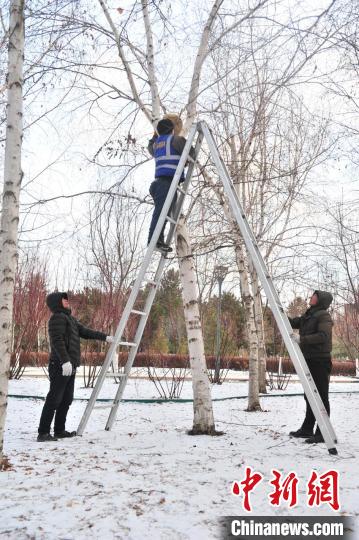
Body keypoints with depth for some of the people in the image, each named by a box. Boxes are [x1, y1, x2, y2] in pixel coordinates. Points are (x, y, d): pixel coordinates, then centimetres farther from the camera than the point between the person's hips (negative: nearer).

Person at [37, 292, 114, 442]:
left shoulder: (70, 318, 22)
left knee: (66, 400, 12)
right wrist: (65, 361, -27)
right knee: (54, 400, -8)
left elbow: (85, 332, 27)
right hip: (60, 366, -10)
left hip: (70, 367, 10)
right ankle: (43, 433, -3)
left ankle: (59, 430, 20)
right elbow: (57, 341, -20)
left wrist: (104, 337, 24)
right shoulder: (58, 317, -9)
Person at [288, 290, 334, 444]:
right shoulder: (307, 316, 17)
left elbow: (323, 336, -21)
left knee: (321, 396, -5)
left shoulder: (324, 315, -8)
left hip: (320, 361, -8)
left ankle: (323, 433, -1)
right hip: (309, 360, 9)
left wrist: (302, 339, -26)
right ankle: (307, 429, 25)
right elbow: (292, 322, 18)